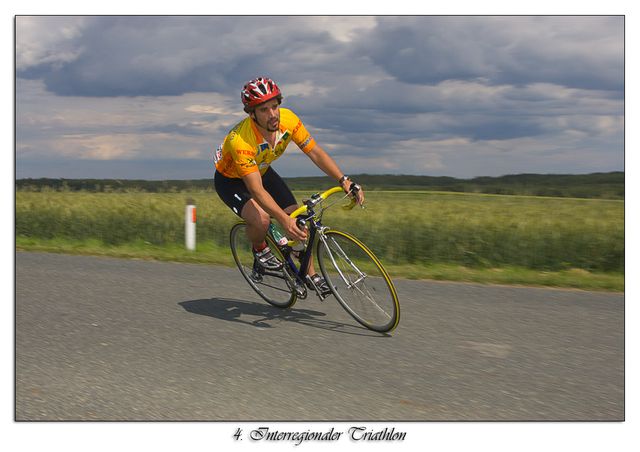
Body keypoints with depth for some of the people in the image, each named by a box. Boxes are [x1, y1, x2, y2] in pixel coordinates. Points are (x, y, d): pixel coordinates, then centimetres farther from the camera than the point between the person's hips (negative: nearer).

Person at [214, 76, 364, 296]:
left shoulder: (288, 120, -25)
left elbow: (316, 153, -18)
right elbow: (256, 189, -42)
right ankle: (259, 249, 3)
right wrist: (284, 220, -53)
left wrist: (344, 180, -29)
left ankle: (311, 274, 11)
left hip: (262, 171, 5)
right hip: (230, 180, -5)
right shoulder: (240, 140, -40)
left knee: (297, 220, -7)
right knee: (261, 219, -31)